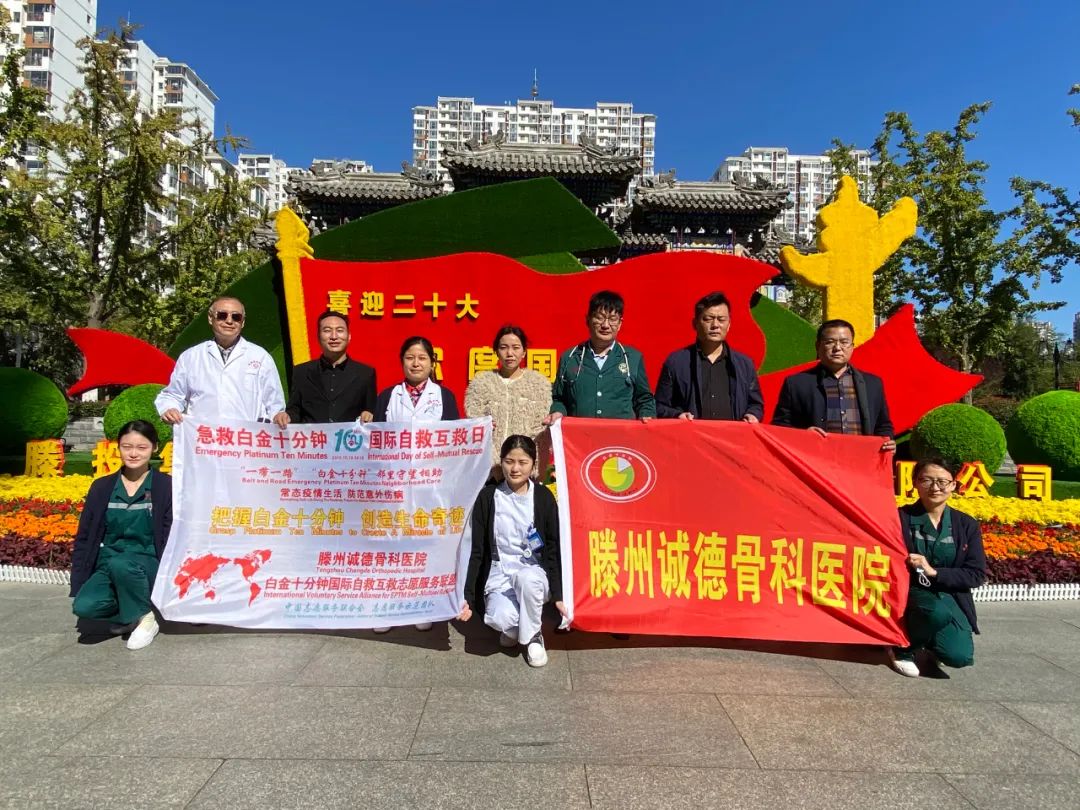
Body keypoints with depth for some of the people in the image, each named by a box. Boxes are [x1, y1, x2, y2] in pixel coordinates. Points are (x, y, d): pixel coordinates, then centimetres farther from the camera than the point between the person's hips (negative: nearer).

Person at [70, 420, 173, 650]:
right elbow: (84, 537, 7)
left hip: (147, 566, -3)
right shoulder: (102, 487, 5)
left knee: (121, 564, -36)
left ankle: (145, 618, -10)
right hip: (108, 566, 3)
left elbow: (173, 537, -6)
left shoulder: (165, 486, -4)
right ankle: (129, 613, 6)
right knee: (84, 607, -27)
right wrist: (78, 585, 1)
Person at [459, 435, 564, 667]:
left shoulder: (543, 497, -3)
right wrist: (469, 596, -3)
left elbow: (553, 549, 0)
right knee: (500, 619, -32)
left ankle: (533, 635, -7)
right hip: (499, 574, 0)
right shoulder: (488, 496, -3)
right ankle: (512, 627, 8)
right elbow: (477, 551, 0)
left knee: (526, 578, -37)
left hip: (534, 573, 0)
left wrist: (558, 594, -7)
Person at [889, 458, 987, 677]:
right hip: (910, 593, -3)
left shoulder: (968, 526, 2)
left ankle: (929, 641, 17)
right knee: (938, 611, -37)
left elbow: (977, 575, -1)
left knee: (959, 656, -22)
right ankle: (903, 646, -4)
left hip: (949, 597, 3)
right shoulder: (900, 517, -7)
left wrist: (934, 572, -16)